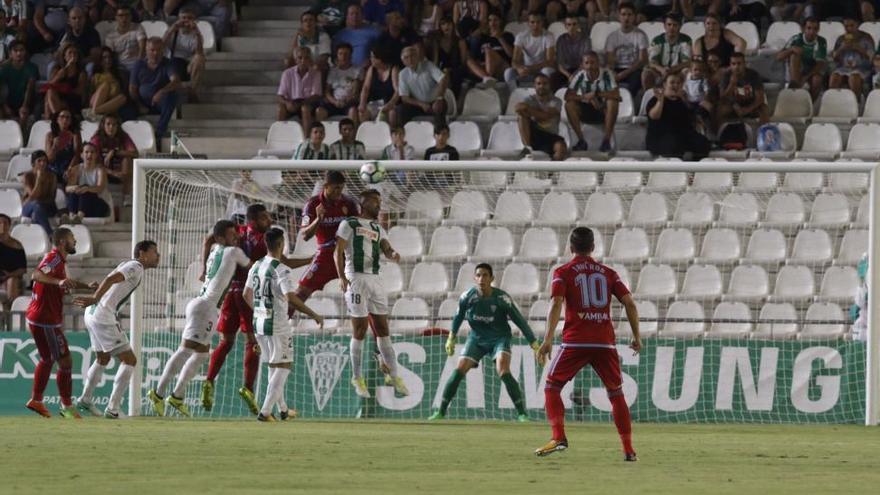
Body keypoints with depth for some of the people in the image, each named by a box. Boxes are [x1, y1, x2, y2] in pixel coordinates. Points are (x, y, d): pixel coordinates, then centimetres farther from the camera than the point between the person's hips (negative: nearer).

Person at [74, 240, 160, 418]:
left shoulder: (127, 264, 17)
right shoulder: (136, 268, -12)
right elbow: (110, 280, -26)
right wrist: (95, 299, -34)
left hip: (93, 316, 10)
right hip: (104, 318, -10)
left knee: (103, 359, 29)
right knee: (129, 360, -7)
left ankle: (85, 400, 41)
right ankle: (112, 409, -11)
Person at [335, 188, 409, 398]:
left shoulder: (378, 229, 17)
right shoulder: (349, 224, 0)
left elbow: (386, 249, 3)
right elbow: (338, 252, -5)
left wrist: (393, 254, -21)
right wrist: (342, 277, -18)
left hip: (375, 278, 6)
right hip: (356, 278, -6)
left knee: (383, 329, 7)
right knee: (360, 330, -4)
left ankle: (394, 376, 10)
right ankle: (357, 379, 6)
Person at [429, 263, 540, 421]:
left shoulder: (502, 298, -22)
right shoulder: (468, 296, -14)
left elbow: (519, 320, -15)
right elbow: (458, 317, 6)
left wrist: (534, 344, -14)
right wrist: (451, 338, 14)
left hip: (499, 338, -3)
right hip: (476, 338, 3)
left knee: (503, 372, -24)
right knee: (458, 371, -8)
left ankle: (522, 414, -19)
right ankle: (441, 411, 4)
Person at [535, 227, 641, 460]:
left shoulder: (563, 273, 6)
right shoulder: (608, 273, 14)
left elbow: (556, 304, -9)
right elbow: (630, 303, 5)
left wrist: (548, 340, -15)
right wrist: (636, 336, 13)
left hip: (575, 342, -3)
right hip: (605, 342, 3)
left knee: (551, 387, 8)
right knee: (616, 394, 14)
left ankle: (559, 437, -11)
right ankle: (628, 449, 8)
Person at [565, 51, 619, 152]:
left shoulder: (606, 74, -18)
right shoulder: (580, 76, -14)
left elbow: (616, 94, -29)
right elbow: (567, 96, -20)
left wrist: (596, 94, -30)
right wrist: (585, 97, -34)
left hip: (603, 111, -2)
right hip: (586, 112, 2)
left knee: (613, 101, -33)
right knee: (569, 105, -24)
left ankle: (607, 140, -27)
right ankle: (581, 140, -17)